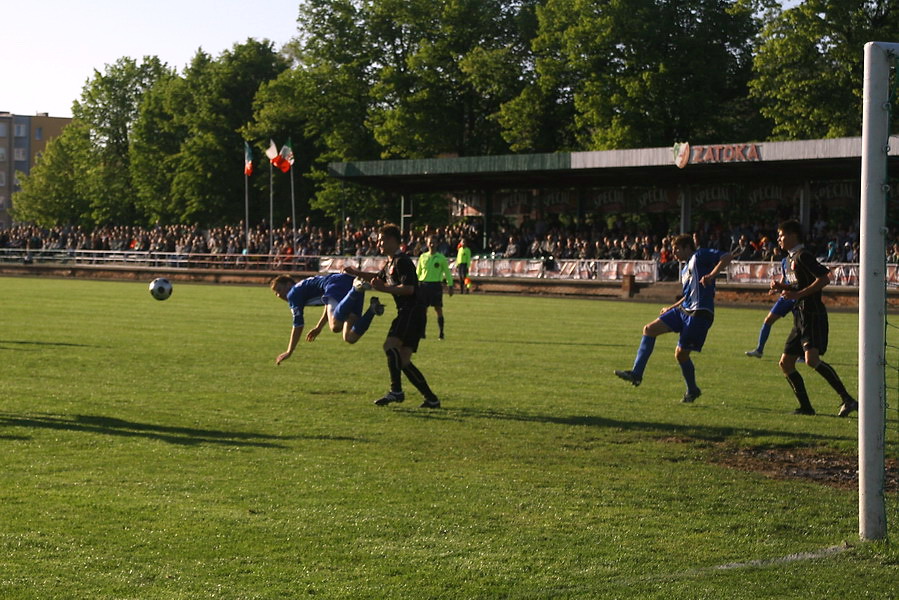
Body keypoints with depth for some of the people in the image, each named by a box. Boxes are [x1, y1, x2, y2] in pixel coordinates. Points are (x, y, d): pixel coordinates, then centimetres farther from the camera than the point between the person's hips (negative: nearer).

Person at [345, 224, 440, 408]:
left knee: (390, 345, -25)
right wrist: (356, 273, 34)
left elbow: (409, 288, -22)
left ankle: (396, 391, -28)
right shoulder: (390, 263, 23)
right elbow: (378, 277, 43)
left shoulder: (402, 261, -9)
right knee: (403, 361, 6)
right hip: (406, 312, 11)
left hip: (412, 311, -11)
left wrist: (384, 288, -22)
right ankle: (431, 399, 8)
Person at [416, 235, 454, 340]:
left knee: (438, 309, -5)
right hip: (423, 284, 3)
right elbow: (418, 272, 17)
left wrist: (450, 285, 0)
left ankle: (441, 333, 1)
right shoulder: (423, 257, 11)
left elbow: (447, 272, 7)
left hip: (436, 284, -3)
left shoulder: (441, 258, 3)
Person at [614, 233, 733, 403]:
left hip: (700, 313, -9)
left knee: (681, 353, -5)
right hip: (684, 310, 9)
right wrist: (672, 308, 26)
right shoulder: (684, 270, 22)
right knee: (649, 329, -1)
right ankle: (636, 374, -1)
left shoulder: (700, 256, -4)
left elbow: (728, 256, -15)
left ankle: (692, 390, 17)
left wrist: (711, 276, -26)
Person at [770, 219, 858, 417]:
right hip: (800, 317, 10)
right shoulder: (791, 258, 19)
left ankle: (847, 399, -23)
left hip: (812, 316, -10)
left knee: (812, 359, -25)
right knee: (785, 363, 7)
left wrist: (797, 294, -21)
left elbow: (824, 278, -20)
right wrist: (782, 287, 11)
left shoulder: (803, 256, -10)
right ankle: (805, 406, 12)